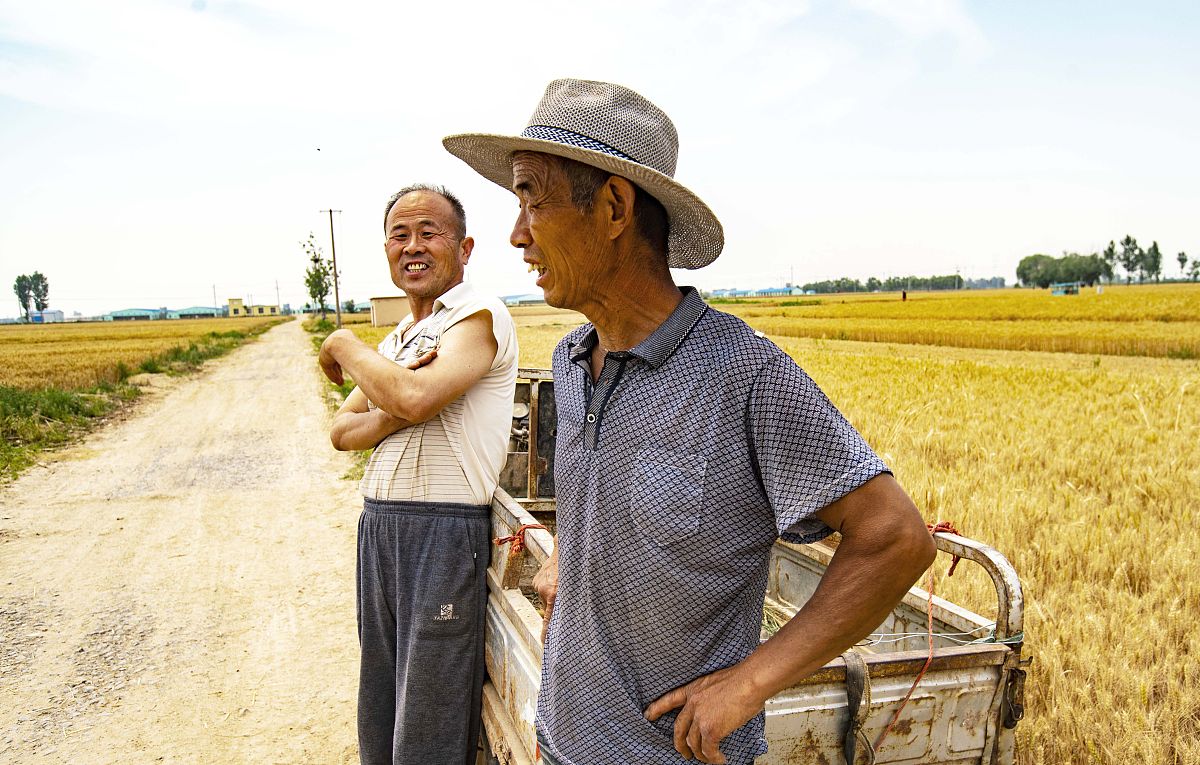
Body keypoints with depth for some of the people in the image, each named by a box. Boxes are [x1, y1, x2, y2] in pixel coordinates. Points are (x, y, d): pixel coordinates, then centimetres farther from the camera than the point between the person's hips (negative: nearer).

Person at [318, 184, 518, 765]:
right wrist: (392, 415, -11)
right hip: (377, 523, 8)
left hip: (443, 528, -8)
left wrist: (345, 346, -8)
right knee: (378, 717, 19)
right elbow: (341, 431, 11)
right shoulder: (398, 338, 17)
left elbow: (416, 396, -26)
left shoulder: (480, 317, -9)